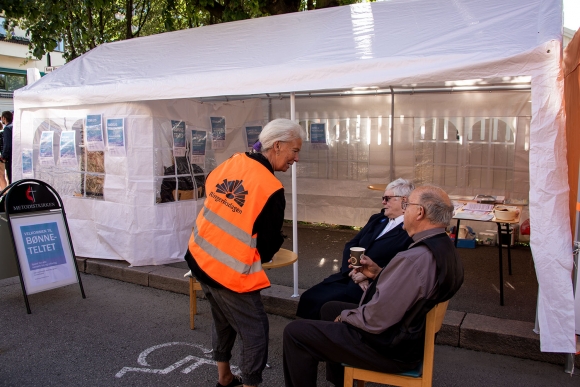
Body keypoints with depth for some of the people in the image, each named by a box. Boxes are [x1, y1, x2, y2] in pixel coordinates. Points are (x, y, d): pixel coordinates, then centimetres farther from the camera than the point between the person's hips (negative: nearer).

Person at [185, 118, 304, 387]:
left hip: (200, 257, 8)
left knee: (223, 320, 27)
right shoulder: (272, 190, -19)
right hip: (230, 271, -8)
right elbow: (269, 246, -12)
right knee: (256, 333, 9)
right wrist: (264, 256, 12)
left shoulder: (232, 161, 0)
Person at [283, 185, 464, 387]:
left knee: (294, 332, -4)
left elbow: (374, 321, -28)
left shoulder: (415, 258, -32)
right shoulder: (445, 248, -1)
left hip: (390, 347, -10)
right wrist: (379, 273, 1)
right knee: (330, 308, 28)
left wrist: (345, 316, -9)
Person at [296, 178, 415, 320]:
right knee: (308, 297, -7)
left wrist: (368, 274, -17)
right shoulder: (377, 219, 16)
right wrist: (353, 271, -6)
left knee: (322, 304, -21)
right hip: (347, 277, 8)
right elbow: (350, 246, 12)